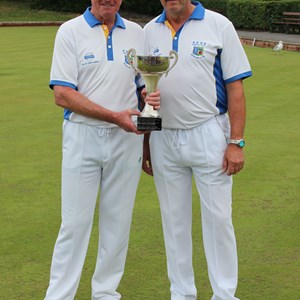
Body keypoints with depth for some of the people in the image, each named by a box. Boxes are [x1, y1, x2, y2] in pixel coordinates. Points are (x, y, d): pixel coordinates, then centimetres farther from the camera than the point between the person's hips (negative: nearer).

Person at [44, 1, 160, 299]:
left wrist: (152, 96, -10)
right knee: (75, 222, -1)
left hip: (127, 138, 3)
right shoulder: (70, 31, -4)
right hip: (83, 137, -3)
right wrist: (114, 116, -16)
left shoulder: (136, 33, 8)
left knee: (118, 221, 9)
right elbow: (62, 95, -10)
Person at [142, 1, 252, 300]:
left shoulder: (218, 26, -3)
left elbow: (235, 89, -5)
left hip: (208, 137, -3)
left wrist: (236, 142, -10)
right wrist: (144, 144, 9)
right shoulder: (149, 32, 6)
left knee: (217, 217, 1)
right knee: (174, 219, 10)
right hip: (163, 139, 3)